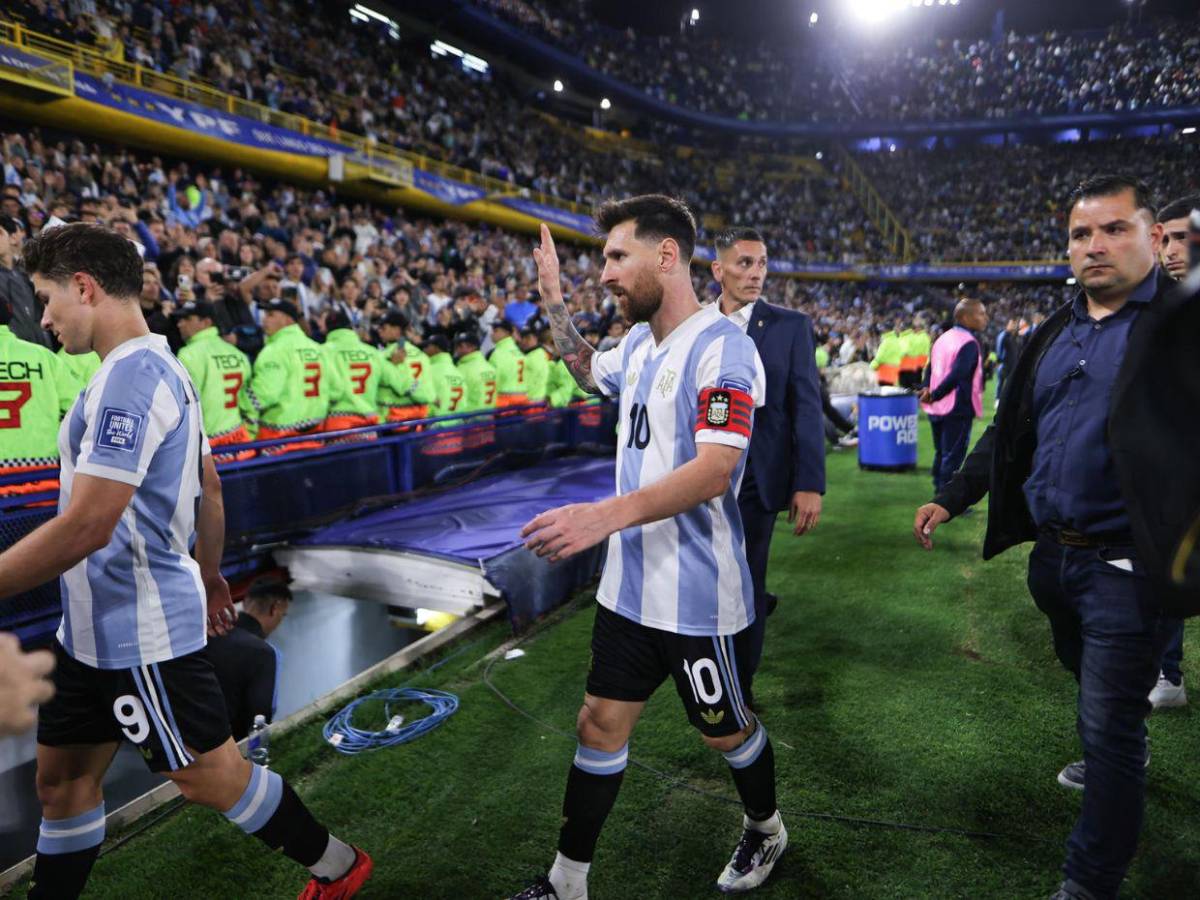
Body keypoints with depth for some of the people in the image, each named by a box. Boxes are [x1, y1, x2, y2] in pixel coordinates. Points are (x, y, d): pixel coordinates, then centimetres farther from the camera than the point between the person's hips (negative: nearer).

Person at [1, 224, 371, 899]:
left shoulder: (130, 375, -20)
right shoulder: (162, 368, 11)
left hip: (138, 632, -9)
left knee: (210, 774, 5)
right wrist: (209, 573, 26)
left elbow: (86, 525, -26)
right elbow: (210, 491, 18)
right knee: (62, 779, 17)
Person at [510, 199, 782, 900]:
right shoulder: (638, 342, 8)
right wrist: (555, 303, 19)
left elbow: (713, 472, -30)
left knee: (727, 731, 16)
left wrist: (608, 514, -41)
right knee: (601, 724, 13)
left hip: (698, 596, -7)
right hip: (631, 584, 7)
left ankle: (766, 830, 46)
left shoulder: (721, 347, -19)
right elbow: (588, 371, 32)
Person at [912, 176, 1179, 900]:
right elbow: (1009, 432, 16)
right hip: (1053, 554, 7)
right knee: (1091, 682, 27)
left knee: (1109, 722, 1)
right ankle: (1121, 760, 56)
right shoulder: (1055, 333, 10)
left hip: (1125, 563, -6)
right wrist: (952, 498, 12)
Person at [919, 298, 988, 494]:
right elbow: (957, 375, -26)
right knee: (953, 457, 0)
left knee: (941, 454, 17)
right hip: (958, 408, -8)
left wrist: (927, 389, 2)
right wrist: (934, 395, -19)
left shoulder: (943, 337, 10)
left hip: (937, 408, 8)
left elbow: (930, 368, 11)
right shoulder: (968, 343, -16)